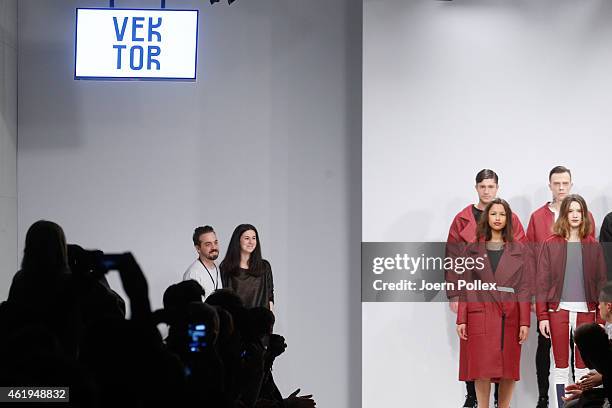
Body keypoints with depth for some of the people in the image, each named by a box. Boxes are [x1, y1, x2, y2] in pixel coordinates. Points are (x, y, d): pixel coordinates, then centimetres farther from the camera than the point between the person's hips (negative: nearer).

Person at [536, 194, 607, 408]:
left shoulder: (593, 246, 6)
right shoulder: (551, 244, 2)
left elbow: (601, 282, 6)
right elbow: (542, 281, 1)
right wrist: (542, 316, -6)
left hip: (585, 312, 1)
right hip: (558, 310, -1)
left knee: (582, 366, 5)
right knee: (561, 366, 3)